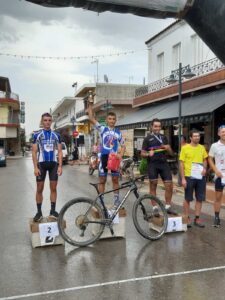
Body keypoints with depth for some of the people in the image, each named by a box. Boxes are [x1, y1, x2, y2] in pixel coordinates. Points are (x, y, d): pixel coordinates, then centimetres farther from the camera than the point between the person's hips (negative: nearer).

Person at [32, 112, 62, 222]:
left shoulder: (56, 135, 6)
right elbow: (34, 152, -2)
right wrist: (35, 167, -10)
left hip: (53, 164, 2)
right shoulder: (37, 135, 0)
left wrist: (60, 166, -3)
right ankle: (39, 212, 13)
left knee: (53, 188, 5)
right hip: (41, 164, -2)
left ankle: (53, 210, 16)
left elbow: (60, 152, 6)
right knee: (39, 189, 3)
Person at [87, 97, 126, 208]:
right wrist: (90, 105, -13)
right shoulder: (102, 129, 2)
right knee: (102, 180, 5)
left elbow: (123, 146, 13)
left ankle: (116, 200, 18)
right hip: (104, 157, -1)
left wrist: (120, 155, -5)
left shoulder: (118, 132, 8)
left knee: (115, 179, 7)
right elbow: (91, 119, -7)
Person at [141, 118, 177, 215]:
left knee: (169, 185, -2)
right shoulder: (147, 138, 3)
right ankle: (155, 208, 11)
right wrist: (148, 154, -20)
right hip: (152, 164, -3)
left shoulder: (164, 137, 13)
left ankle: (168, 207, 11)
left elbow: (171, 153, 13)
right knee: (153, 186, 2)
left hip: (164, 163, 3)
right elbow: (142, 153, 2)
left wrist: (168, 148, -9)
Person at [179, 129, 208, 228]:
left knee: (200, 199, 9)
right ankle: (187, 218, 19)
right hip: (189, 177, -4)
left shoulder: (202, 148, 6)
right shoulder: (185, 148, -7)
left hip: (200, 177, 4)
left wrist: (204, 168, -4)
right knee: (187, 199, 6)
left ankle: (197, 218, 22)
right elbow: (181, 164, -6)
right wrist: (183, 178, -11)